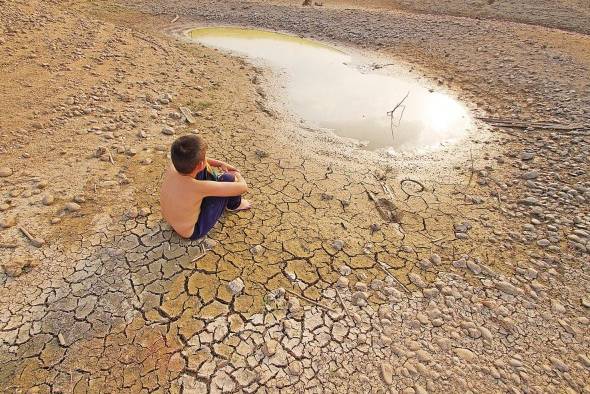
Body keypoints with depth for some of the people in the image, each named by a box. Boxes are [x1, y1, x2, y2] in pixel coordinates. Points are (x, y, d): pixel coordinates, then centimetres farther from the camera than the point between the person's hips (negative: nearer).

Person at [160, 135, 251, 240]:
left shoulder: (174, 167, -20)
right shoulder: (200, 187, -38)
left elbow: (191, 159, 6)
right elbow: (243, 188, -31)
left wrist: (220, 164, 0)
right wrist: (238, 175, -8)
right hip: (193, 231, -6)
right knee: (227, 179, -14)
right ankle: (234, 205, 17)